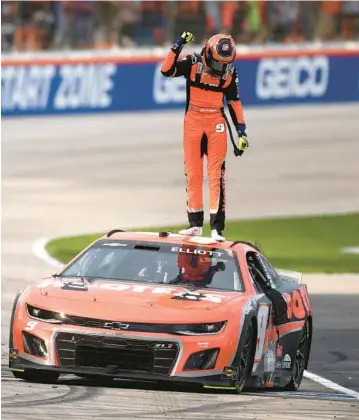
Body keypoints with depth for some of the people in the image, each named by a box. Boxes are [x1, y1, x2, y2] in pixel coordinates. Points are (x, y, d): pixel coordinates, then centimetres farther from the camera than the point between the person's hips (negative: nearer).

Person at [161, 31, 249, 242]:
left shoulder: (230, 72, 1)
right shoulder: (193, 63, -6)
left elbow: (234, 102, 8)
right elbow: (167, 70, -15)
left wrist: (241, 131, 5)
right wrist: (177, 46, -23)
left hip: (216, 123, 0)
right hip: (193, 121, 0)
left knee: (216, 174, -8)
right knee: (193, 173, 4)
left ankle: (217, 226, -8)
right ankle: (195, 223, 13)